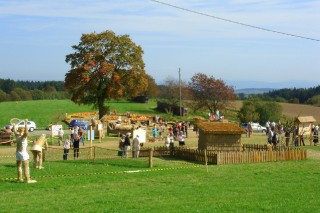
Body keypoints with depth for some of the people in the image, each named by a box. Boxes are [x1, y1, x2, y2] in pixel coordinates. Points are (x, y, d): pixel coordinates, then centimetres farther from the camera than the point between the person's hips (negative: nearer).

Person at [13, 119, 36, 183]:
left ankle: (20, 178, 24)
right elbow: (26, 132, -40)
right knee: (26, 167, -5)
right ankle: (28, 179, -8)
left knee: (19, 166, 16)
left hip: (18, 152, 8)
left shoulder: (17, 136, 0)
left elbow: (15, 131, 20)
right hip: (23, 153, -8)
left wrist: (14, 125, 37)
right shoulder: (23, 137, -20)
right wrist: (26, 123, -43)